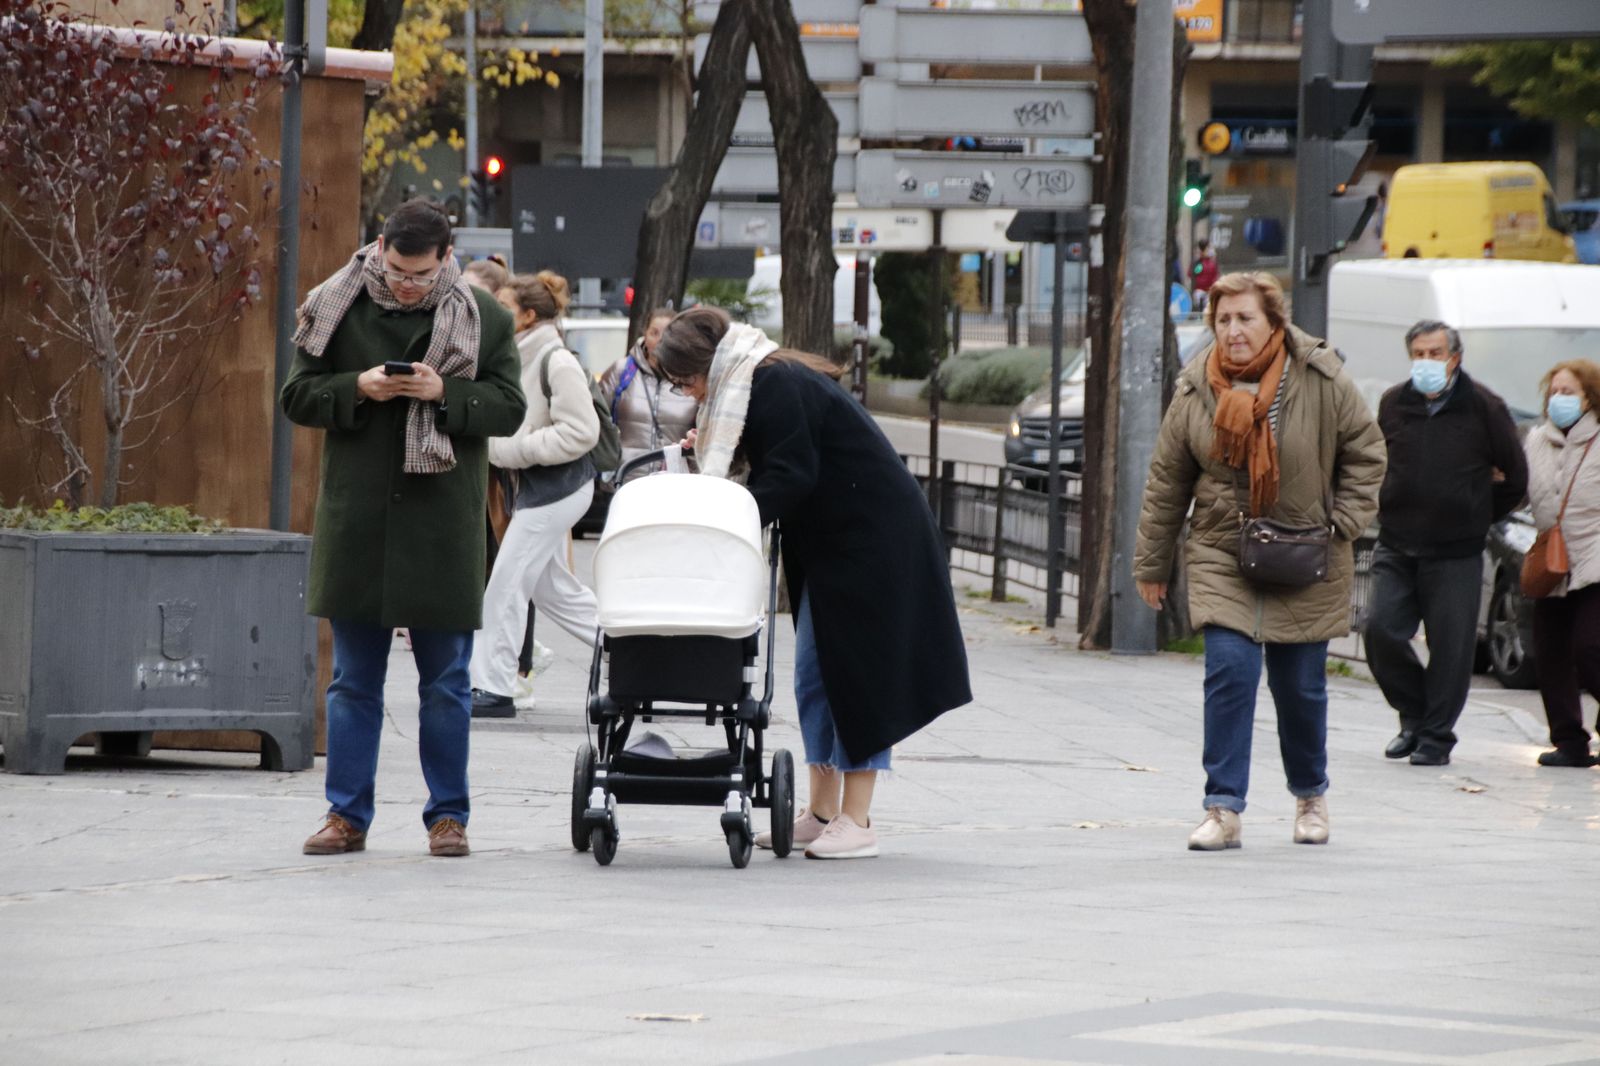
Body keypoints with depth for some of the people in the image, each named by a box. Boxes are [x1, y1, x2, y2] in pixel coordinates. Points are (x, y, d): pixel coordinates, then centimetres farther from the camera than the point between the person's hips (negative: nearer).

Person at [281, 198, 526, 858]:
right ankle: (347, 815, 11)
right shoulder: (339, 308, 4)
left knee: (445, 682, 5)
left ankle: (448, 815, 13)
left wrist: (445, 393, -16)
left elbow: (509, 407, 0)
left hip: (443, 526, -1)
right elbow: (297, 397, 5)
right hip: (357, 523, 1)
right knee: (353, 679, 6)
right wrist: (357, 389, -13)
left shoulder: (482, 318, 1)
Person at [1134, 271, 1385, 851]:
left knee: (1300, 687, 8)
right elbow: (1167, 480, 5)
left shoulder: (1322, 380, -9)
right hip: (1222, 557, 0)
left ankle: (1310, 796, 31)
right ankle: (1223, 809, -13)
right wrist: (1152, 563, 8)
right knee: (1229, 671, -16)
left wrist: (1343, 523, -5)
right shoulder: (1196, 391, -4)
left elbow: (1365, 453, 4)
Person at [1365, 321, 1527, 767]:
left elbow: (1515, 477, 7)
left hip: (1456, 551, -3)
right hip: (1396, 547, 3)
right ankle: (1414, 716, 15)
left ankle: (1436, 737, 11)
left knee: (1450, 646, -1)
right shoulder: (1393, 404, 7)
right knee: (1381, 631, -6)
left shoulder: (1484, 408, -3)